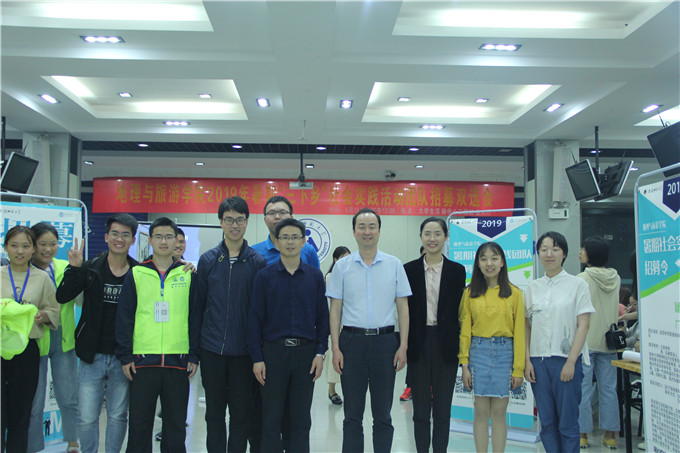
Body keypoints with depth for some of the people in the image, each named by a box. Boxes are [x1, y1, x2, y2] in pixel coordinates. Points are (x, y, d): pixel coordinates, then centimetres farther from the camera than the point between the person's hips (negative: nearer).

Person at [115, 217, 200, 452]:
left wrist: (194, 356, 1)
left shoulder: (187, 274, 5)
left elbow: (195, 317, 6)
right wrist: (125, 356, -1)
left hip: (178, 361, 0)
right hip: (142, 361, 0)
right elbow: (124, 317, 4)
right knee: (139, 423, 9)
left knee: (176, 424, 10)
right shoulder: (136, 274, 4)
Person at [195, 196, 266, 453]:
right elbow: (199, 304, 6)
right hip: (212, 349, 2)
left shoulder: (257, 262, -1)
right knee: (214, 413, 12)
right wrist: (195, 345, 3)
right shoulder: (207, 260, 4)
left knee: (241, 414, 7)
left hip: (243, 351, -1)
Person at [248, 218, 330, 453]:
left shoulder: (315, 276, 4)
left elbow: (322, 317, 6)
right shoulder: (265, 276, 0)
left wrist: (320, 352, -2)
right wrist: (257, 358, -5)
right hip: (274, 351, -1)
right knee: (271, 418, 7)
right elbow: (255, 318, -1)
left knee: (301, 418, 10)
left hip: (306, 353, 1)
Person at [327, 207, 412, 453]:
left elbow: (403, 307, 5)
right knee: (352, 415, 7)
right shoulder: (342, 266, 4)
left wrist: (403, 345, -3)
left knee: (383, 414, 9)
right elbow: (335, 309, 4)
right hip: (352, 341, 0)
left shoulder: (394, 264, 4)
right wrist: (335, 347, -4)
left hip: (385, 341, 0)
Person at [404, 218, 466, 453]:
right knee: (420, 410, 8)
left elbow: (460, 311, 2)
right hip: (418, 344, 0)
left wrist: (460, 350, -2)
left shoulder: (457, 270, 2)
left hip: (445, 345, 0)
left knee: (443, 410, 8)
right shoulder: (409, 269, 1)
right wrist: (404, 347, -4)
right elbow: (404, 310, 1)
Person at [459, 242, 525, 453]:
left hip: (504, 353, -1)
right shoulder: (471, 292, 4)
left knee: (499, 412, 4)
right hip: (478, 352, 1)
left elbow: (519, 332, 0)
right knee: (481, 411, 5)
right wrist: (464, 364, 0)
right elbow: (465, 330, 4)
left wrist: (518, 368, -3)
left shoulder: (514, 293, 1)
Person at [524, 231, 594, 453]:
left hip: (566, 360, -3)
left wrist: (571, 362, -11)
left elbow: (583, 325, -4)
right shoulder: (533, 288, 10)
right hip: (538, 360, 3)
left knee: (567, 423, 1)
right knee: (547, 422, 9)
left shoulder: (577, 285, 0)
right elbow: (527, 327, 10)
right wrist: (527, 360, 1)